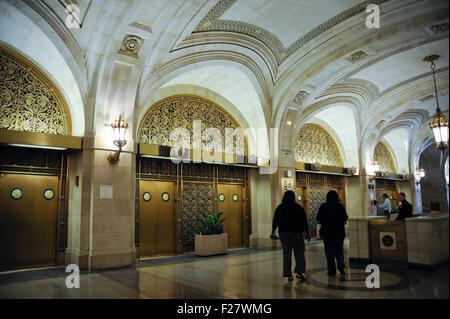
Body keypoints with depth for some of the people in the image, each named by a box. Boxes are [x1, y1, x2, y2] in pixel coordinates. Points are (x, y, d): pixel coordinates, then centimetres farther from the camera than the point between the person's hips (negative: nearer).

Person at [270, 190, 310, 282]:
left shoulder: (279, 208, 5)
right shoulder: (299, 208, -1)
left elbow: (275, 221, 5)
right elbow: (305, 222, -2)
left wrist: (273, 233, 12)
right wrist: (308, 234, 3)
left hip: (283, 233, 3)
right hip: (296, 233, -2)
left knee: (286, 254, 6)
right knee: (299, 253, 8)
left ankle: (288, 274, 6)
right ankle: (299, 272, -3)